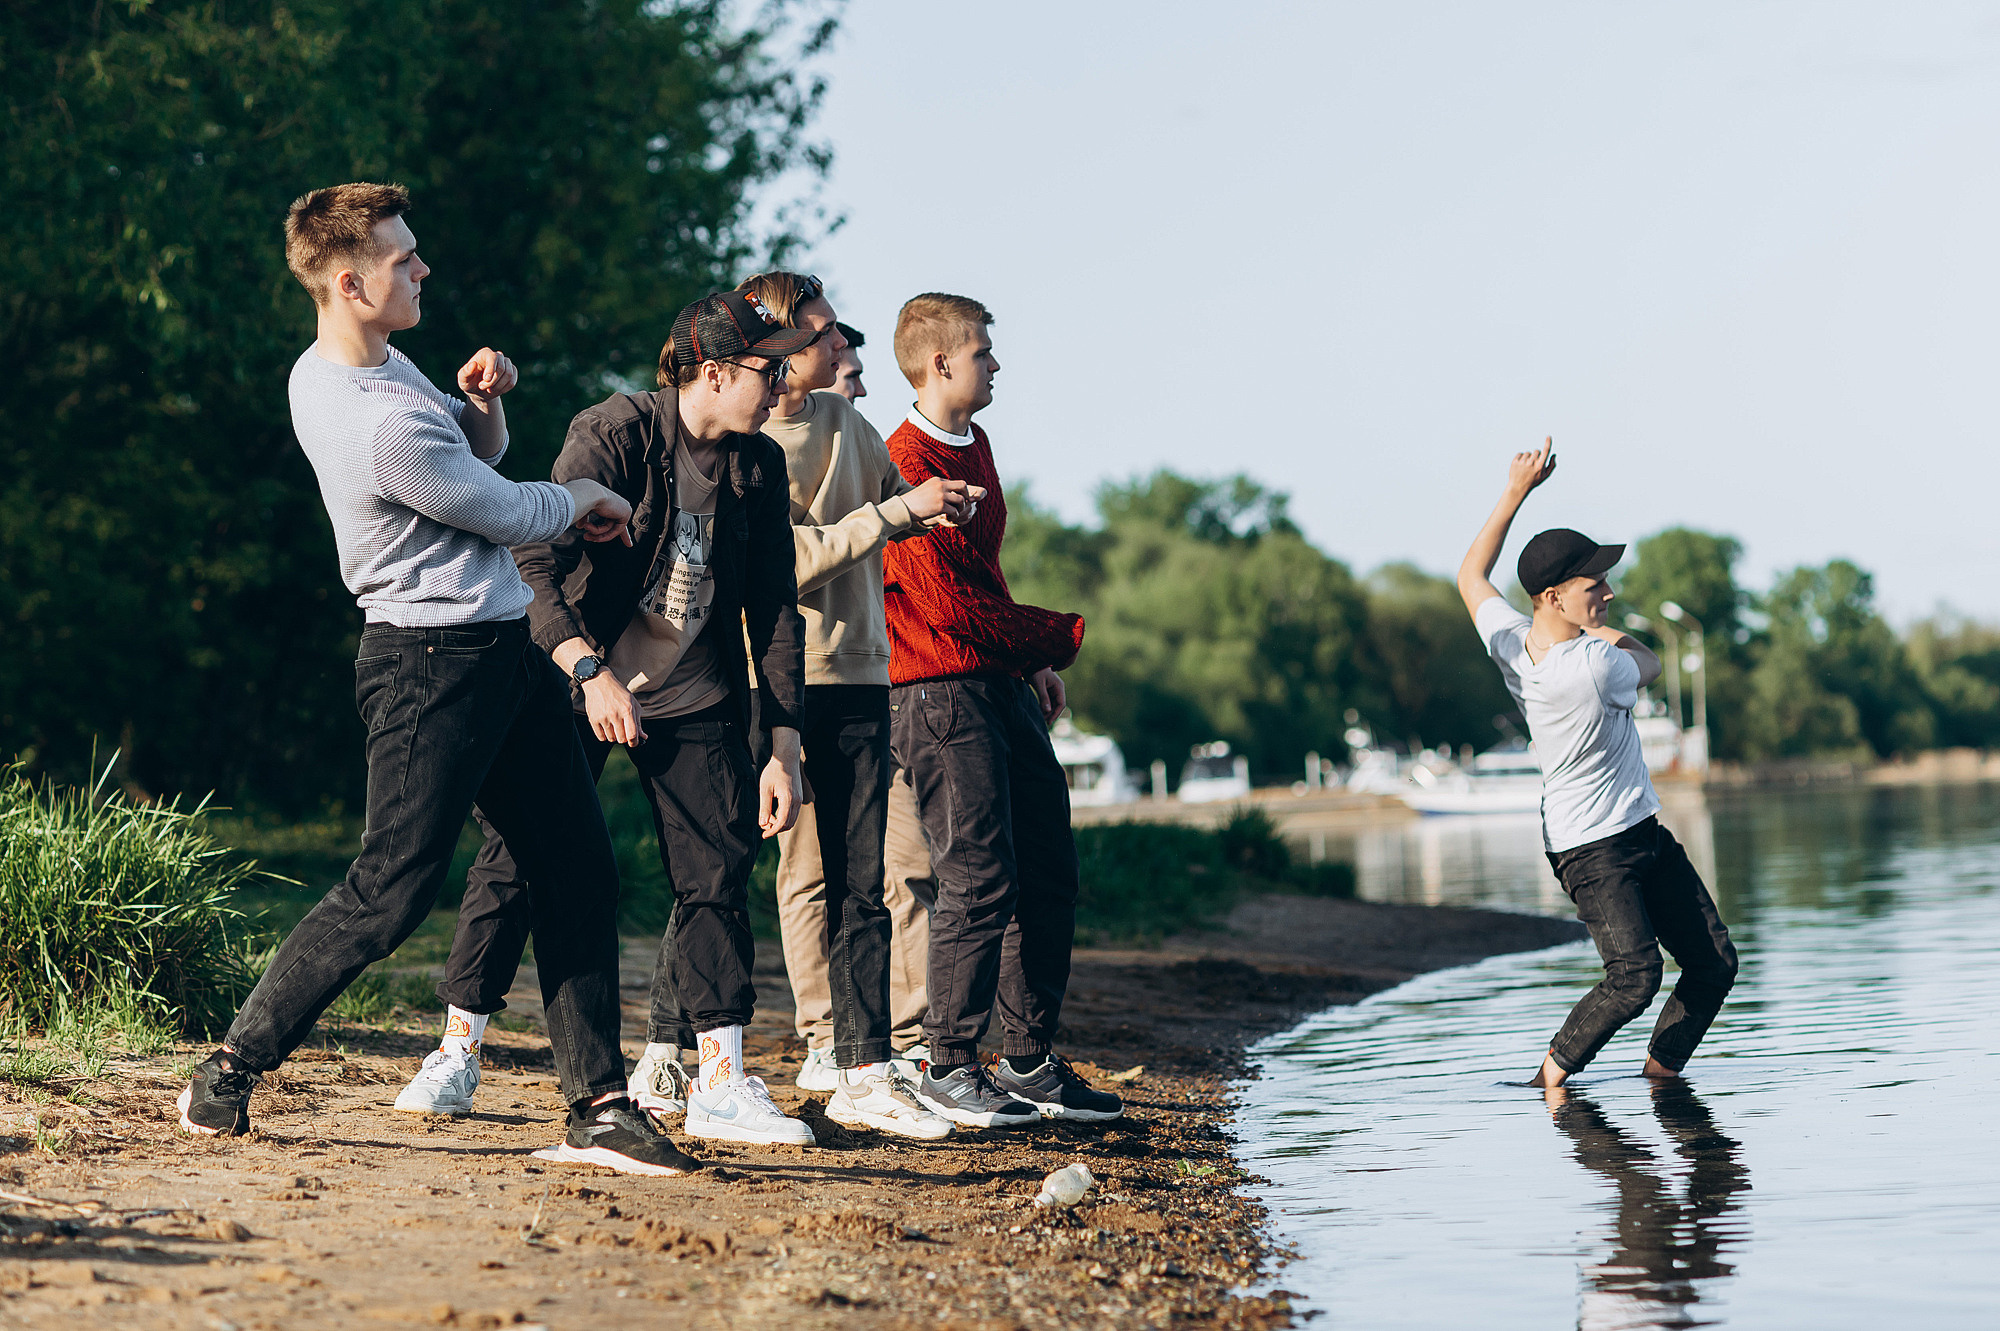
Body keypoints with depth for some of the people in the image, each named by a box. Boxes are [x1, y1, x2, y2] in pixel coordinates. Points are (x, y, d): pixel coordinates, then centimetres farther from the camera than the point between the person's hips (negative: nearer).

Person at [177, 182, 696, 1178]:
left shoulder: (356, 365, 9)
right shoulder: (381, 427, -24)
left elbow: (475, 459, 22)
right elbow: (513, 514, -12)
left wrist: (481, 399, 0)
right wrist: (591, 499, 8)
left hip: (504, 650, 10)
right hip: (434, 660, -10)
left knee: (580, 869, 5)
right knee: (393, 888, -6)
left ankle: (597, 1107, 7)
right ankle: (230, 1071, 9)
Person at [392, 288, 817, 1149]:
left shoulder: (759, 467, 2)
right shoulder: (614, 433, -14)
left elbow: (774, 609, 6)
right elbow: (537, 561, -22)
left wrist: (784, 746, 0)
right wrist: (590, 669, -34)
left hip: (697, 698, 4)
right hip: (581, 682, -4)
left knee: (717, 872, -3)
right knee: (518, 856, -5)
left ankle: (718, 1079, 2)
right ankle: (458, 1053, 8)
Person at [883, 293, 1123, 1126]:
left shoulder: (974, 446, 17)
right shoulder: (906, 464, -13)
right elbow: (951, 606, -17)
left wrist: (1035, 664, 17)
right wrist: (1067, 636, -8)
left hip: (1003, 683, 9)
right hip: (940, 691, -9)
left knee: (1049, 876, 8)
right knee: (982, 879, -9)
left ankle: (1030, 1061, 17)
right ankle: (950, 1069, 2)